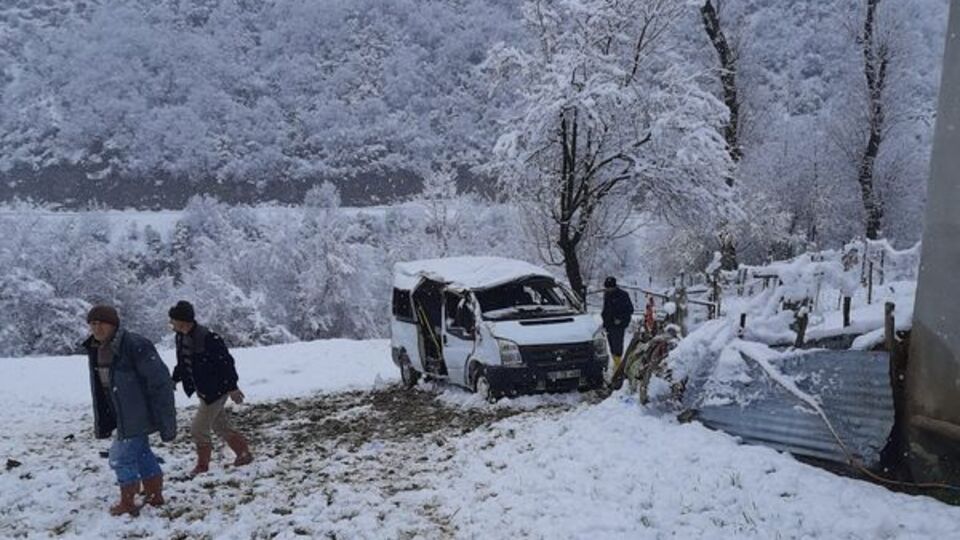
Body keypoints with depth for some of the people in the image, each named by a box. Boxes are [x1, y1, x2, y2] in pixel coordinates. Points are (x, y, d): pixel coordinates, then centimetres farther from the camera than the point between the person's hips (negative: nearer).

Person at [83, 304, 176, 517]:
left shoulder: (134, 345, -23)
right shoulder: (95, 349, 5)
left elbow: (159, 381, -22)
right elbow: (98, 387, 15)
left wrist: (165, 418, -22)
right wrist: (101, 422, 16)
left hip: (136, 414, -9)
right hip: (121, 414, 9)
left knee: (122, 455, -2)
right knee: (141, 453, 18)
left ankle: (127, 504, 15)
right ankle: (155, 496, 32)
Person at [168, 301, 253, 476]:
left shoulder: (208, 338, -26)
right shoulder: (181, 337, 0)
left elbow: (225, 362, -23)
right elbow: (182, 363, 17)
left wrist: (232, 387, -20)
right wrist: (175, 379, 11)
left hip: (216, 391, -9)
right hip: (203, 391, 9)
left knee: (198, 429, -1)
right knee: (220, 426, 18)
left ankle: (202, 466, 17)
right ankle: (244, 454, 31)